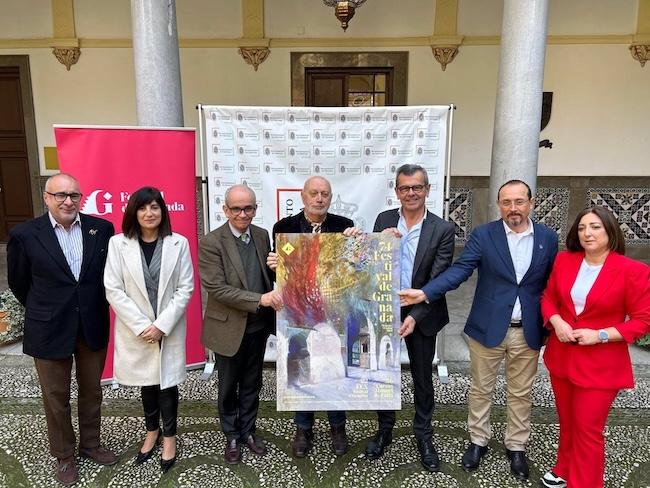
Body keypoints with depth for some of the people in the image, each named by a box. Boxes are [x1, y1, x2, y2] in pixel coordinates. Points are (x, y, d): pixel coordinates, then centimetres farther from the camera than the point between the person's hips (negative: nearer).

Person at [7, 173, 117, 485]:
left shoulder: (101, 228, -6)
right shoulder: (25, 235, -10)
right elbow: (18, 282, 4)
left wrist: (91, 307, 9)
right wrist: (44, 312, 11)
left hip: (93, 327, 2)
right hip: (50, 331, -2)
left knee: (91, 391, 18)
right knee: (56, 398, 14)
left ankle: (90, 444, 39)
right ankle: (64, 455, 35)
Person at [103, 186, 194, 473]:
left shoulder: (179, 243, -5)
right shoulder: (118, 243, -5)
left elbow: (185, 288, -6)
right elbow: (113, 290, -7)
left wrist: (161, 325, -12)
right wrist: (141, 325, -12)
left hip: (169, 329, 0)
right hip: (135, 329, 1)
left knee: (167, 382, 8)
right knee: (146, 382, 15)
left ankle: (169, 437, 28)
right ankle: (152, 431, 38)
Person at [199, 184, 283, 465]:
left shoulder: (262, 235, 0)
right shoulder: (210, 243, -16)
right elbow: (216, 288, -23)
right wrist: (259, 299, -28)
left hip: (258, 326, 4)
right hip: (229, 327, -4)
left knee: (252, 383, 19)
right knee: (229, 386, 15)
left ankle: (248, 430, 39)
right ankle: (231, 436, 36)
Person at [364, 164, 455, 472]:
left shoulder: (443, 230, -10)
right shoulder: (384, 220, -1)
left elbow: (438, 281, -13)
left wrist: (415, 316, -21)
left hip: (421, 316, -2)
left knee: (422, 379, 14)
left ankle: (423, 435, 35)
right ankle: (384, 429, 37)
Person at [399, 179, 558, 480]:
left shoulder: (548, 238, 0)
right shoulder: (482, 235, -7)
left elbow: (551, 284, 6)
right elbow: (459, 270, -16)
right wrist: (425, 292, -29)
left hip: (528, 331, 2)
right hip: (487, 327, -1)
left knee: (520, 393, 16)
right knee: (481, 389, 13)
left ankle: (516, 446, 36)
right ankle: (478, 441, 34)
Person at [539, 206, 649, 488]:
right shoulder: (564, 260, -1)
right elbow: (548, 298, 8)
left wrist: (600, 335, -19)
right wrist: (556, 321, -12)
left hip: (600, 365, -4)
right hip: (561, 357, 5)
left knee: (587, 429, 6)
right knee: (567, 422, 21)